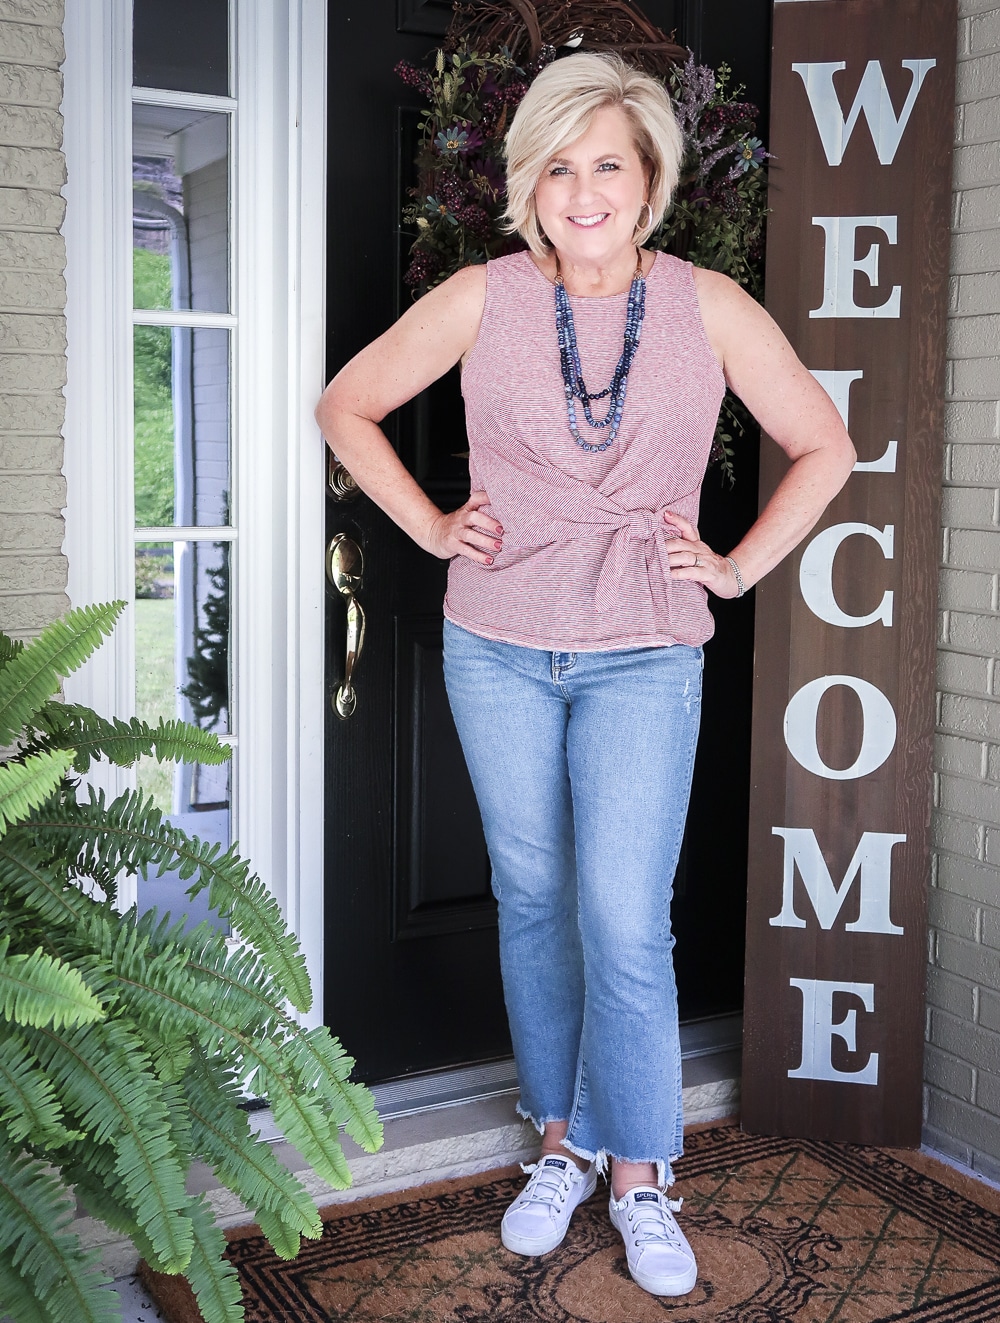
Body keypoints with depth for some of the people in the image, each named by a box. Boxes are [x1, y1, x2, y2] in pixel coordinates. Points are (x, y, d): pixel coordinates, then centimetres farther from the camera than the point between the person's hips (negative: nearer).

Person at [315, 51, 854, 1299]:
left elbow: (825, 448, 8)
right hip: (498, 650, 2)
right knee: (533, 902, 11)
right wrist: (431, 527, 3)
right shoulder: (482, 299, -2)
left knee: (624, 921, -5)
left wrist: (739, 566, 1)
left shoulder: (708, 307, -3)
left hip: (644, 658, -1)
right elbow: (346, 407, 9)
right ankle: (562, 1141, 29)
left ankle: (638, 1176, 15)